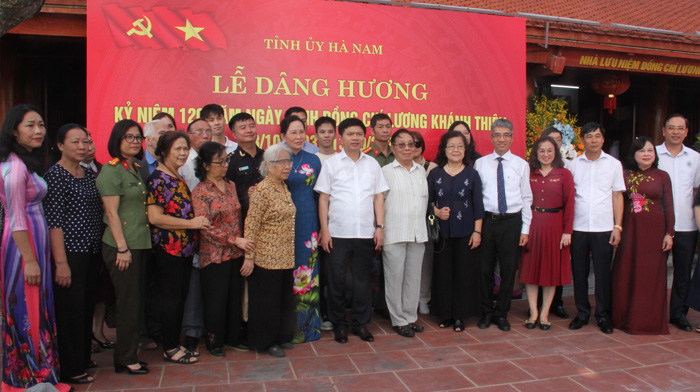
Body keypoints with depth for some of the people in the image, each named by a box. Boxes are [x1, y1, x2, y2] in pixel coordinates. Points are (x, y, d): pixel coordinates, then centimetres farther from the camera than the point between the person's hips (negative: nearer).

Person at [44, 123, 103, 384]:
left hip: (92, 253, 7)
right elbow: (54, 221, -15)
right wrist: (61, 262, -19)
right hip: (70, 253, -7)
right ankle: (71, 370, 14)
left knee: (87, 308, 15)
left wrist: (101, 252, 13)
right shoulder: (55, 175, -10)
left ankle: (83, 359, 29)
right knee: (70, 310, 1)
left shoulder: (89, 174, 12)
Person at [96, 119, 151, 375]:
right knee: (128, 303, -1)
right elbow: (111, 212, -15)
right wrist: (122, 248, -18)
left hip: (141, 244, 8)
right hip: (121, 247, -8)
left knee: (135, 302, 13)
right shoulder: (111, 170, -10)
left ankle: (126, 355, 25)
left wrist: (143, 243, 15)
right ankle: (126, 360, 12)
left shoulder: (136, 169, 15)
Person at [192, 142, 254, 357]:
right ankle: (214, 341, 22)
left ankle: (234, 336, 29)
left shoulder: (230, 186, 9)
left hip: (236, 253, 6)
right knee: (216, 299, 5)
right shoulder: (200, 192, -10)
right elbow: (205, 228, -16)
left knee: (236, 296, 13)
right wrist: (235, 240, -18)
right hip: (214, 256, -5)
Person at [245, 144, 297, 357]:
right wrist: (249, 257, -17)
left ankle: (282, 337, 32)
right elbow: (251, 226, -16)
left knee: (285, 298, 16)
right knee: (267, 300, 5)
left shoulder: (285, 188, 10)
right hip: (267, 257, -8)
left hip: (286, 257, 8)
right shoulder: (262, 190, -15)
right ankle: (267, 342, 21)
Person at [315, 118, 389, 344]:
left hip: (366, 233, 2)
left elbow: (379, 197, 9)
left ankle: (361, 323, 23)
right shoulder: (331, 164, 4)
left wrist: (380, 227, 2)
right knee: (336, 280, 5)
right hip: (338, 233, -2)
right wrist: (324, 230, -5)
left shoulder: (372, 164, 10)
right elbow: (323, 198, 1)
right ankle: (339, 325, 20)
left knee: (362, 279, 10)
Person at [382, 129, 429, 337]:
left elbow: (426, 198, 18)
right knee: (395, 277, 1)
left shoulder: (421, 171, 14)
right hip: (394, 233, -4)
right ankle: (398, 320, 13)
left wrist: (424, 226, 14)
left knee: (414, 277, 10)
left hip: (418, 232, 5)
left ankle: (410, 317, 23)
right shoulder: (386, 171, -1)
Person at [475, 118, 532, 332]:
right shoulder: (480, 164, 5)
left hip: (512, 221, 0)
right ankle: (486, 312, 24)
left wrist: (525, 229, 0)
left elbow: (526, 198, 5)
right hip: (487, 220, 0)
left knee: (508, 270, 7)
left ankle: (502, 314, 23)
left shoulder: (521, 165, 5)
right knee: (485, 269, 7)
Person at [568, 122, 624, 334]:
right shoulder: (574, 164, 6)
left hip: (604, 228, -1)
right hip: (578, 228, 1)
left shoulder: (613, 164, 6)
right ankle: (582, 312, 20)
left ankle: (603, 315, 16)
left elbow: (617, 196, 6)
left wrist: (618, 226, -1)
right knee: (579, 272, 7)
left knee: (603, 273, 3)